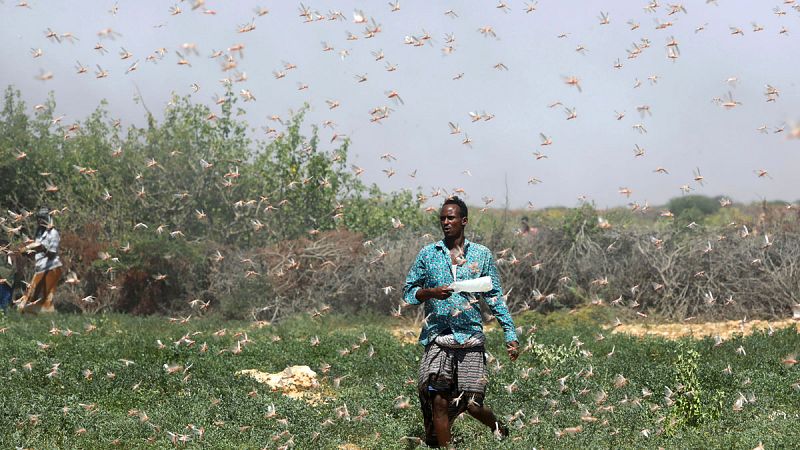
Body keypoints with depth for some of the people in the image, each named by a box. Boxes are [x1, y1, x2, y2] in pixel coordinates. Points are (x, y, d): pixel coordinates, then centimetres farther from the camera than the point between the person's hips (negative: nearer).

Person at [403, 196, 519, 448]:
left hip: (471, 339, 0)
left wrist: (510, 334, 4)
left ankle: (497, 427, 30)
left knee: (472, 404, -1)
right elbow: (408, 292, 10)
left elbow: (495, 297, 10)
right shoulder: (428, 254, 7)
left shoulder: (482, 255, 8)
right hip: (438, 339, 1)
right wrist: (431, 292, -11)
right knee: (438, 401, -8)